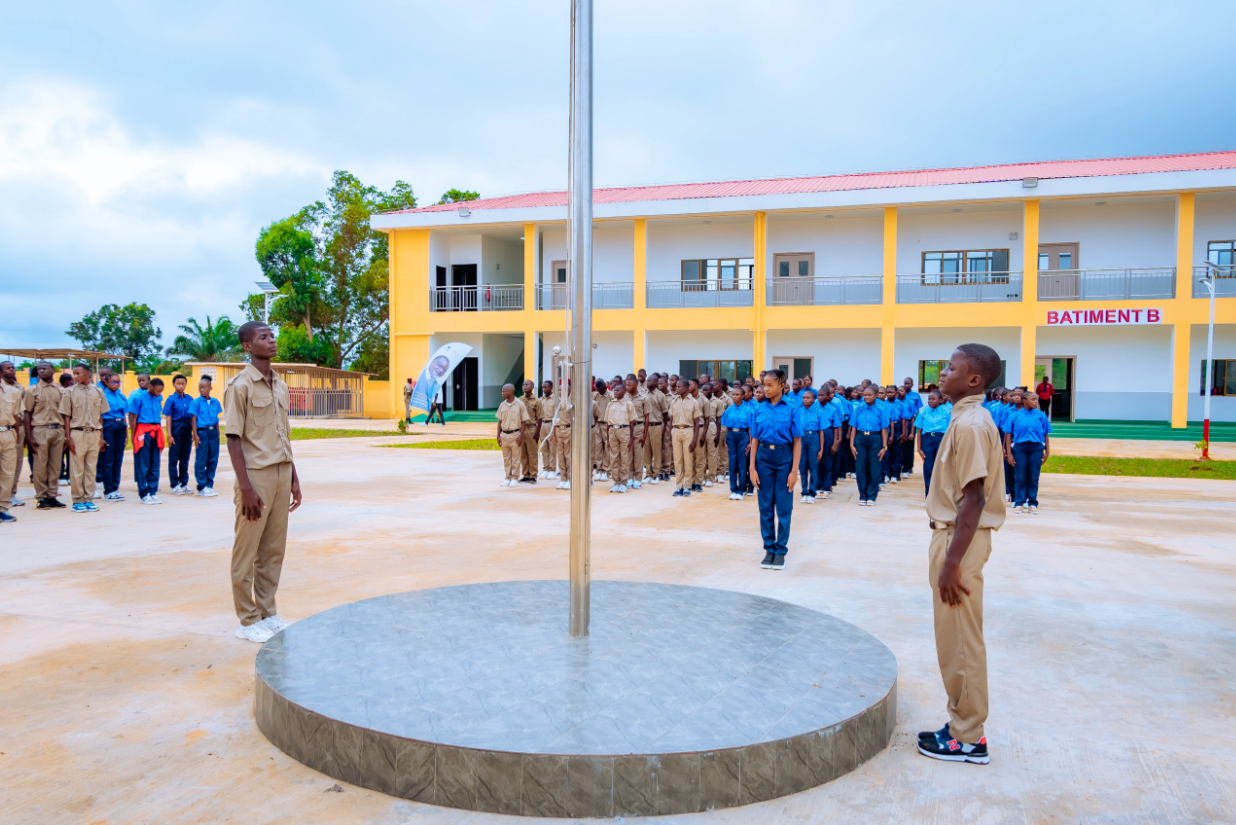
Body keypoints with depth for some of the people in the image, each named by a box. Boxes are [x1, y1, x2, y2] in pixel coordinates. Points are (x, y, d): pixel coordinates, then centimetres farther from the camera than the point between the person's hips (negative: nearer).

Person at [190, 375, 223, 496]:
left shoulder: (215, 402, 8)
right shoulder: (196, 402, -4)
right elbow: (193, 419, -4)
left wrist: (217, 432, 12)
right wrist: (195, 435, -10)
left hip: (213, 432, 4)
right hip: (202, 432, -4)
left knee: (213, 460, 7)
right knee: (201, 461, 0)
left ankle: (209, 486, 16)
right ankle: (202, 487, 7)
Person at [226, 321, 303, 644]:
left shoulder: (281, 386, 13)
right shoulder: (241, 385, -8)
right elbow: (233, 438, -11)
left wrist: (293, 478, 14)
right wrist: (245, 487, -16)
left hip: (281, 474, 7)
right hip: (256, 475, -7)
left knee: (274, 550, 11)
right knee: (247, 552, 2)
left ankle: (268, 613, 21)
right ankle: (248, 621, 11)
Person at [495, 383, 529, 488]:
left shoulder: (520, 405, -5)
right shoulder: (502, 405, 7)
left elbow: (523, 421, -3)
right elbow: (500, 421, 12)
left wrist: (520, 436, -10)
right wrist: (498, 436, 6)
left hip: (515, 434, -4)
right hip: (504, 435, 4)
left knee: (515, 458, 0)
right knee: (506, 458, 8)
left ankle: (515, 478, 7)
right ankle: (508, 478, 16)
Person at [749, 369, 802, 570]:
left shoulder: (792, 409, -6)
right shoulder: (759, 410, 2)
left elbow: (797, 442, -5)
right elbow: (755, 440, 6)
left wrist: (794, 470, -9)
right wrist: (752, 468, 0)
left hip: (784, 457, -3)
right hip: (764, 456, 3)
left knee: (784, 507, 4)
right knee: (765, 506, 7)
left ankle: (781, 550, 14)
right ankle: (769, 548, 18)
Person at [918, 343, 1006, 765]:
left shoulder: (971, 424, -19)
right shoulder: (965, 419, 12)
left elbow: (974, 498, -24)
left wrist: (952, 562, -23)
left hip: (961, 539, -10)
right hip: (953, 533, 10)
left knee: (960, 642, 1)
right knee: (955, 639, 17)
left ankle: (967, 739, 13)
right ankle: (962, 725, 29)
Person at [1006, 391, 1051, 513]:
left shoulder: (1041, 415, 6)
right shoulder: (1015, 416, 2)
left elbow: (1046, 435, 9)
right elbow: (1009, 435, 2)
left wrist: (1047, 451, 2)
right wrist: (1009, 454, -3)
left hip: (1036, 449, 1)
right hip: (1019, 448, -1)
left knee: (1033, 477, 5)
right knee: (1020, 477, 2)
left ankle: (1033, 503, 13)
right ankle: (1019, 503, 9)